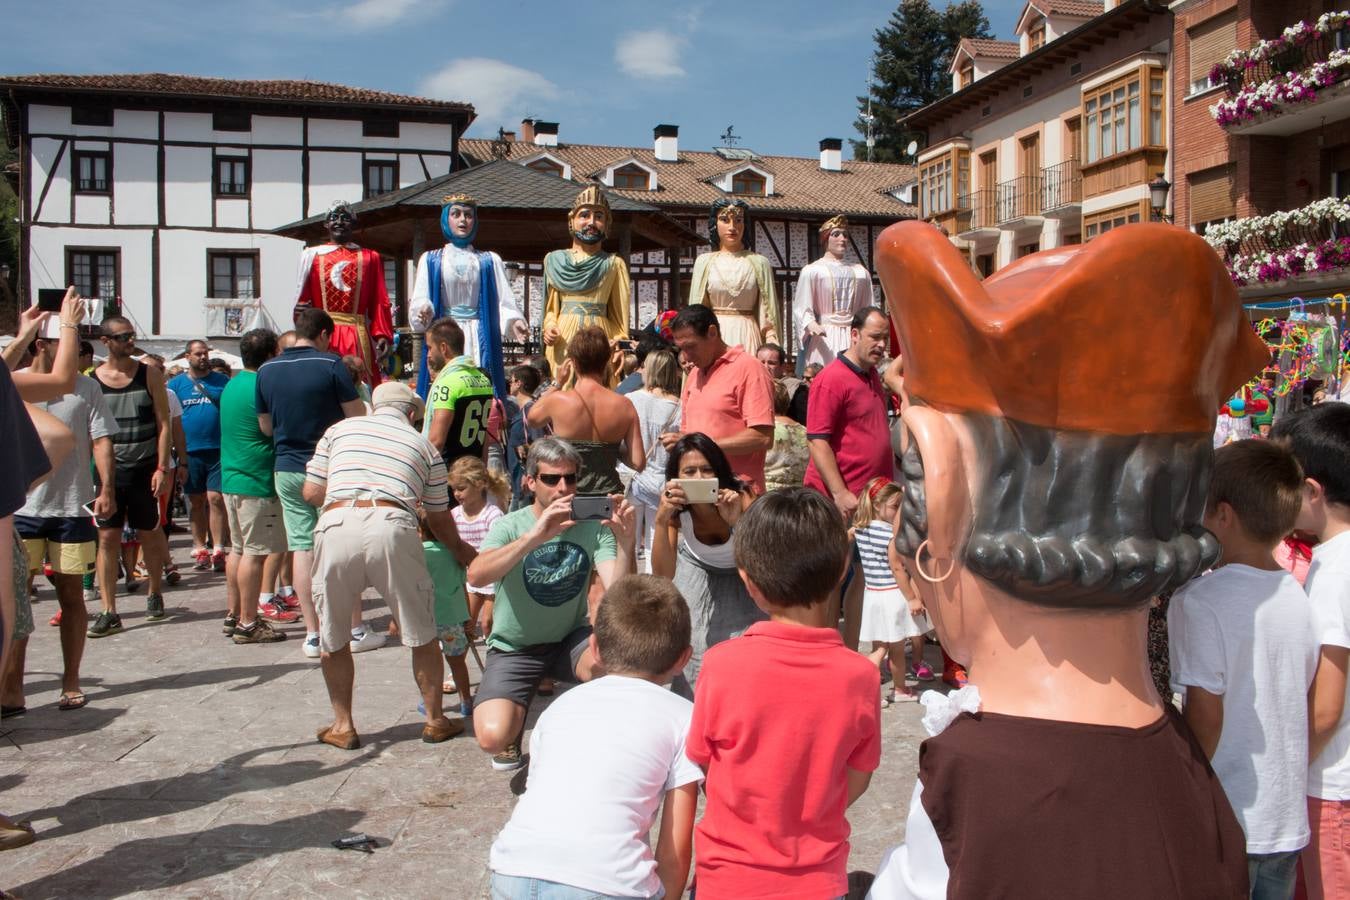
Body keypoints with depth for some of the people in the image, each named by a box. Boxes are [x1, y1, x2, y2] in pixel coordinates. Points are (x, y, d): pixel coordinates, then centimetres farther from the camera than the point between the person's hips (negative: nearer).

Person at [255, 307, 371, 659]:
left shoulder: (266, 370, 4)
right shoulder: (331, 366, -11)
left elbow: (265, 426, 13)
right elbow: (358, 418, -10)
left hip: (287, 470, 4)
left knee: (302, 549, 6)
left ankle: (312, 635, 8)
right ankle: (356, 630, 10)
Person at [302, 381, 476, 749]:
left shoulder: (340, 429, 23)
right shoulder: (423, 446, 22)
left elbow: (311, 492, 19)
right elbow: (439, 518, 24)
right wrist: (459, 549, 43)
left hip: (336, 525, 1)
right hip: (392, 528, -1)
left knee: (332, 637, 19)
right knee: (421, 633, 16)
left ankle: (343, 726, 26)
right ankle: (435, 720, 25)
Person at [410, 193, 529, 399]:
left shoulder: (490, 261, 14)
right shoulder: (430, 260, 13)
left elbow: (503, 302, 4)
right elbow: (419, 302, 4)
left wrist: (514, 322, -16)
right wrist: (423, 313, -19)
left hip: (480, 342, 0)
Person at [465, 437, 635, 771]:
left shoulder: (592, 527, -8)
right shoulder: (510, 525, -12)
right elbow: (476, 575, -32)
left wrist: (625, 542, -38)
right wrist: (535, 537, -44)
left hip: (570, 638, 1)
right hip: (514, 648, -1)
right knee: (493, 736, -24)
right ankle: (515, 716, 14)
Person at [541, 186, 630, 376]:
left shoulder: (615, 264, 8)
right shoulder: (554, 260, 13)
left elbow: (619, 315, 8)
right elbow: (551, 308, 17)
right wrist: (549, 327, -3)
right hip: (564, 341, 1)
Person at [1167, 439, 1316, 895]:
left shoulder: (1200, 599, -19)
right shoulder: (1297, 597, 1)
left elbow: (1205, 712, -20)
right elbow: (1303, 701, 10)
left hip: (1225, 823, -6)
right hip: (1289, 821, 6)